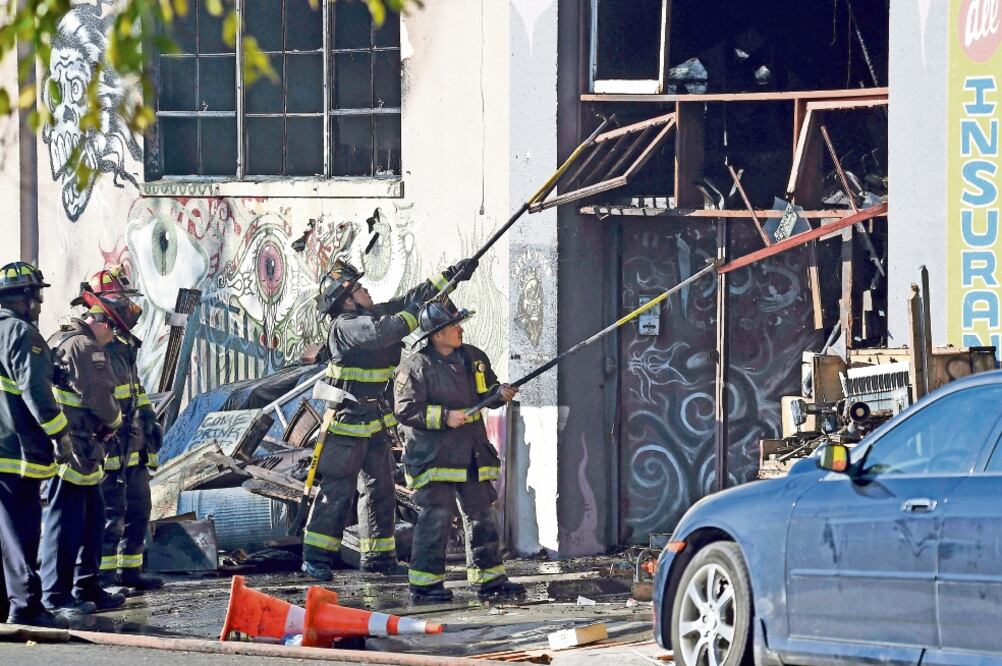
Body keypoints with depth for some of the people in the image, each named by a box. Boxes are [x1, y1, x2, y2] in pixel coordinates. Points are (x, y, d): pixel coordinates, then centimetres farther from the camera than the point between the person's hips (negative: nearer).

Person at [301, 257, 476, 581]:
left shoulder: (374, 314, 9)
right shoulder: (345, 327, -17)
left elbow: (412, 299, 14)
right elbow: (382, 333, -34)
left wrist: (450, 276, 10)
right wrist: (414, 314, -24)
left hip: (376, 425, 9)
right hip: (348, 424, -9)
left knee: (380, 490, 11)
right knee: (337, 491, -7)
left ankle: (378, 556, 18)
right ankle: (316, 557, -3)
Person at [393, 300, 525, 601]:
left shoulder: (473, 358, 11)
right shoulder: (416, 368, -11)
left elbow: (487, 392, 23)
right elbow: (406, 411, -13)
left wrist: (500, 394, 0)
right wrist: (445, 417, -18)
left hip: (472, 455, 7)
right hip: (434, 457, -7)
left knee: (482, 514, 11)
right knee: (437, 517, -9)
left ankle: (490, 577, 20)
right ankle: (424, 582, -3)